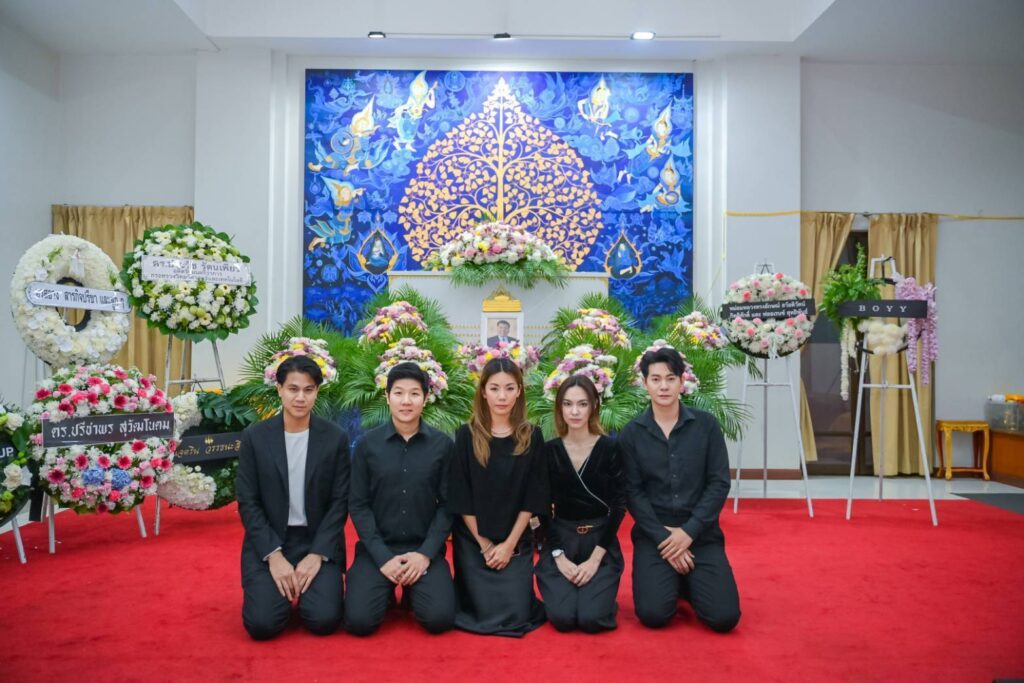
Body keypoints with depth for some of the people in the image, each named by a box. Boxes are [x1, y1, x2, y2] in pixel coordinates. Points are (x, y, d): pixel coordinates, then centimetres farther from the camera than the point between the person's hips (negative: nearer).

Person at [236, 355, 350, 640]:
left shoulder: (336, 437, -3)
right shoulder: (254, 436, -3)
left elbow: (340, 501, -3)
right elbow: (247, 502, -4)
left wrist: (317, 554, -13)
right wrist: (274, 555, -13)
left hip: (319, 542, 0)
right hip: (267, 543, 0)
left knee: (324, 620, -18)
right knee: (262, 624, -17)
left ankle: (310, 588, 17)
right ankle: (281, 588, 17)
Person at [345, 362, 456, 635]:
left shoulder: (442, 444, -1)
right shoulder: (367, 444, -2)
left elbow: (448, 505, -1)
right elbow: (358, 505, -3)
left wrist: (426, 553, -12)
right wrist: (383, 557, -11)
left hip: (425, 549, 0)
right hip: (377, 549, 0)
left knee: (440, 618, -18)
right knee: (359, 620, -17)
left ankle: (413, 589, 15)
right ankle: (387, 589, 16)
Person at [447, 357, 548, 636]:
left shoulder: (531, 437, -3)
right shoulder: (467, 435, -7)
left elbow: (533, 498, -3)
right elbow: (460, 497, -6)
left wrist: (509, 543, -9)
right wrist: (484, 544, -8)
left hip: (517, 541, 1)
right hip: (473, 540, -1)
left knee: (516, 615, -4)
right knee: (486, 612, -5)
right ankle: (463, 590, 27)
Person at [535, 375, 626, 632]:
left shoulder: (609, 449, -6)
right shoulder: (549, 451, -1)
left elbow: (618, 505, -6)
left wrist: (595, 558, -12)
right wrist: (558, 555, -9)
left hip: (601, 540, -1)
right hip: (560, 539, 1)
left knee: (591, 619, -17)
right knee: (562, 617, -16)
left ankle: (600, 592, 17)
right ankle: (560, 589, 18)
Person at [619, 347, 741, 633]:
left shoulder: (706, 424, 0)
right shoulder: (632, 433, -1)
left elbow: (719, 483, -3)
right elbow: (633, 492, -4)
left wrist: (689, 531, -12)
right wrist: (662, 537, -14)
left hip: (701, 533, 1)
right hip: (653, 534, 0)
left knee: (724, 617, -12)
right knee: (653, 614, -16)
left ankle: (690, 584, 21)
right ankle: (670, 583, 18)